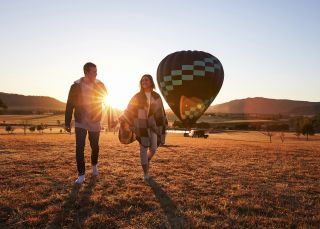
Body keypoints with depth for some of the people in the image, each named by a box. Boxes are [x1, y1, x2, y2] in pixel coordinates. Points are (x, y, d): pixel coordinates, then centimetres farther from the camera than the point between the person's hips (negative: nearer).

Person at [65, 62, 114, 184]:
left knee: (95, 146, 14)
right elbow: (70, 105, -4)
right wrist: (67, 123, -2)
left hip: (95, 122, 1)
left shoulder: (99, 85, -6)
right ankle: (81, 175, 6)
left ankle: (94, 166, 40)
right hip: (80, 123, -1)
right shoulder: (76, 86, -9)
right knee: (79, 148, -6)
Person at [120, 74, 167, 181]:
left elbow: (160, 112, 9)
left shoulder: (156, 96, 5)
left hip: (153, 126, 2)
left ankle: (147, 161, 34)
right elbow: (129, 110, -1)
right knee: (143, 149, -3)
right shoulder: (137, 96, 0)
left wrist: (163, 125, 9)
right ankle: (145, 173, 8)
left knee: (153, 149, 1)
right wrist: (122, 120, -12)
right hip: (141, 126, -2)